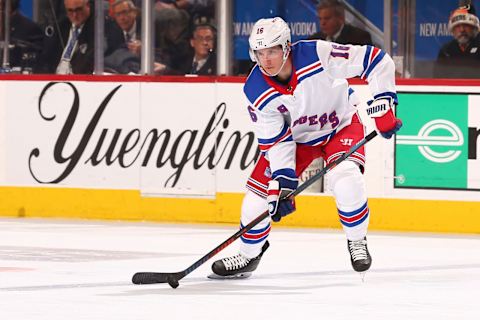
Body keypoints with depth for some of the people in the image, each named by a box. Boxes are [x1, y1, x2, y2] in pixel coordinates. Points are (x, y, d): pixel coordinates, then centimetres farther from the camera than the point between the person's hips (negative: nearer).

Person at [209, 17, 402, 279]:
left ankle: (357, 242, -5)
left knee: (345, 178, -29)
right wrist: (283, 180, -22)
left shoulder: (318, 55, -34)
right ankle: (248, 256, 22)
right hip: (295, 136, 3)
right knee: (260, 190, -2)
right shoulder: (256, 92, -22)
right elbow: (275, 140, -15)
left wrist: (382, 103, -31)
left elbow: (376, 60, -28)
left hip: (341, 124, -3)